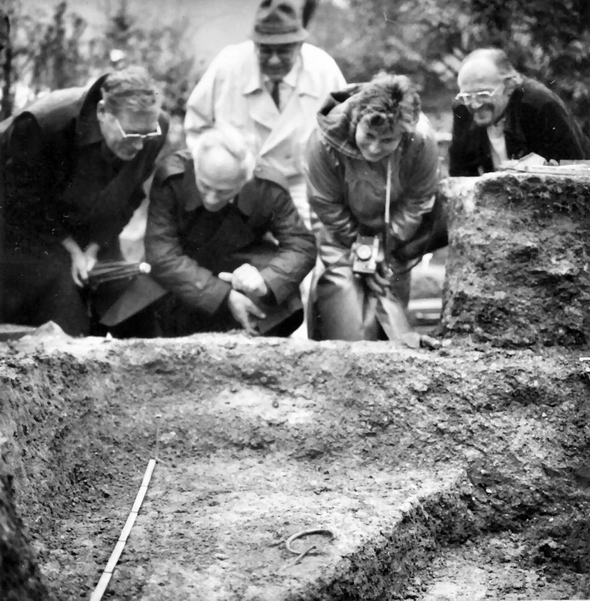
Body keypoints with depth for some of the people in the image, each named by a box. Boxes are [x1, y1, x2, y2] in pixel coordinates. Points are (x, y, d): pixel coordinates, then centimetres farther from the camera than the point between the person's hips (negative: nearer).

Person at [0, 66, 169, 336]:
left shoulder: (156, 128, -22)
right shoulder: (42, 124, -35)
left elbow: (126, 200, -7)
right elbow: (25, 201, -20)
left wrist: (93, 249, -14)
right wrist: (71, 249, -19)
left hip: (88, 228, 5)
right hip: (23, 222, -4)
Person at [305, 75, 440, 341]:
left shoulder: (421, 142, -28)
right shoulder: (326, 139, -29)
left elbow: (416, 202, -12)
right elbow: (326, 205, -14)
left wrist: (385, 245, -14)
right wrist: (359, 243, -10)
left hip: (393, 236, 2)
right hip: (344, 234, -1)